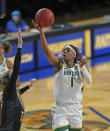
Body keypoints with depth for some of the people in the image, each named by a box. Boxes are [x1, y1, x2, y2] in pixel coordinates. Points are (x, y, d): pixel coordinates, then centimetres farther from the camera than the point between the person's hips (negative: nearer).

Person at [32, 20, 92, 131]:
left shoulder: (79, 67, 6)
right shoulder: (59, 65, -2)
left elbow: (89, 81, -7)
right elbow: (46, 50, -16)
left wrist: (83, 67, -22)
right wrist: (41, 31, -29)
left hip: (76, 109, 3)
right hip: (60, 110, -3)